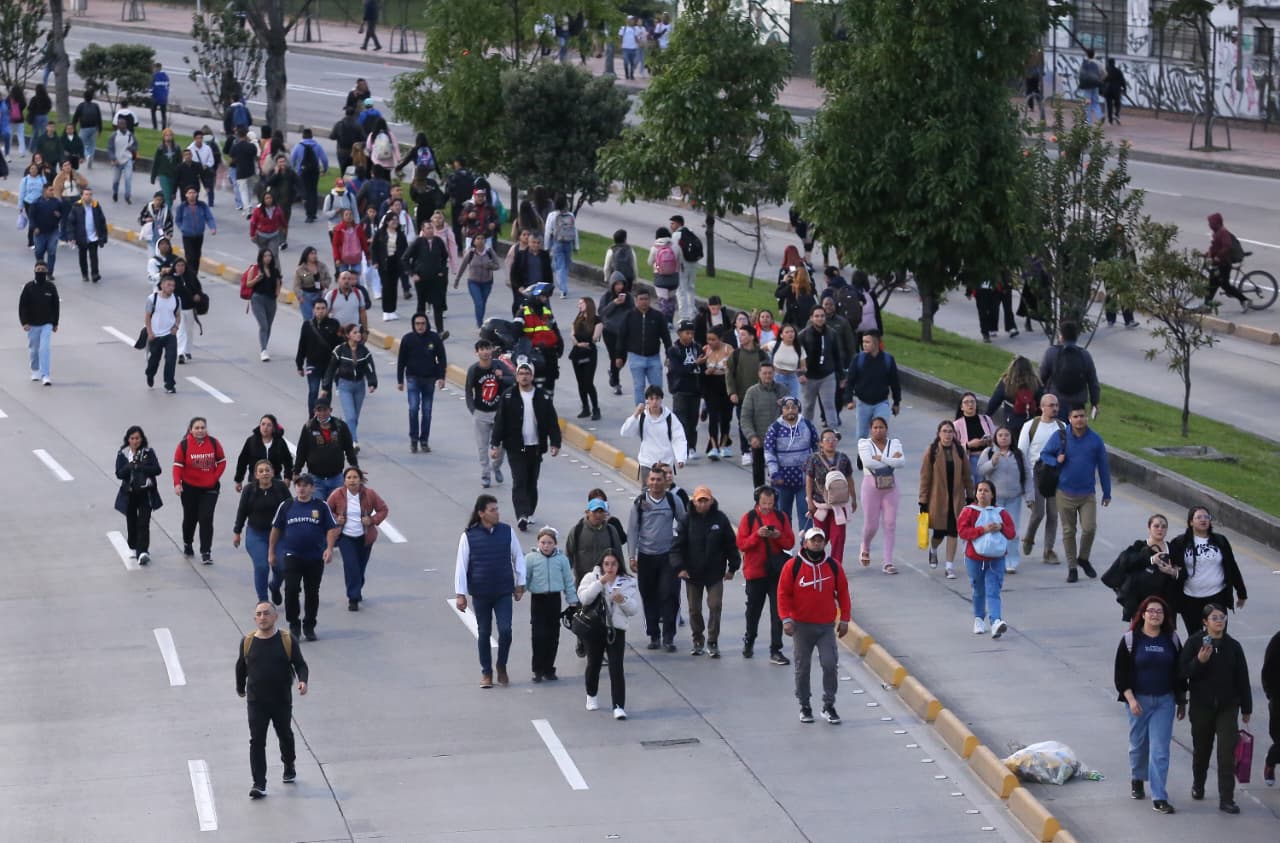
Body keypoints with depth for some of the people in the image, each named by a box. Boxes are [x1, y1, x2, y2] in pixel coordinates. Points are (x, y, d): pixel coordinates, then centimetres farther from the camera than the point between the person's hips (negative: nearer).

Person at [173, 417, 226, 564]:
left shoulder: (214, 443, -6)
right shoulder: (184, 445, -11)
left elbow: (221, 461, 3)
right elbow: (178, 465, -11)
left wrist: (215, 477, -7)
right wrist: (177, 483, -22)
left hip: (210, 488, 0)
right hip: (189, 488, 0)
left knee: (206, 519, -9)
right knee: (190, 518, 16)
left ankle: (206, 552, -5)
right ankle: (187, 544, 42)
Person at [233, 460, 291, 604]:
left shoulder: (281, 488, -7)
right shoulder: (249, 490, -6)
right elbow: (242, 512, 3)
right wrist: (237, 532, 6)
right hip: (256, 535, -1)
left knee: (280, 567, 6)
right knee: (261, 567, -11)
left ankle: (274, 586, 40)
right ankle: (262, 600, 3)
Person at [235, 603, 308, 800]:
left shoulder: (288, 641, -6)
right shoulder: (248, 642, -2)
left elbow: (300, 664, -5)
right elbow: (241, 667, 13)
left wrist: (303, 681, -24)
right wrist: (240, 688, 23)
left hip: (282, 700, 0)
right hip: (256, 701, 0)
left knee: (285, 736, 19)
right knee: (257, 741, -9)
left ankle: (289, 767, 46)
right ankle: (259, 784, -10)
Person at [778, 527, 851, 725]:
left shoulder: (833, 566, 3)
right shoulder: (793, 566, -4)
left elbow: (842, 593, 10)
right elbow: (783, 593, -3)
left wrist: (844, 620, 5)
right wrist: (786, 619, -12)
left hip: (827, 626, 1)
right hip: (802, 626, -1)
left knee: (830, 664, -9)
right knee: (802, 667, 7)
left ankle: (829, 706, 3)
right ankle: (804, 706, 19)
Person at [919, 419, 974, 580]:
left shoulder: (959, 451, 2)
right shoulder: (931, 451, -7)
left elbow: (966, 475, 8)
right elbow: (925, 477, -6)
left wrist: (970, 496, 7)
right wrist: (923, 501, -7)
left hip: (956, 499, 2)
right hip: (937, 499, -2)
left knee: (952, 532, 0)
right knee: (939, 532, 6)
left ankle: (950, 567, 6)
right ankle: (933, 550, 40)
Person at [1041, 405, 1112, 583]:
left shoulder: (1095, 440, -1)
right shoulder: (1060, 437, -3)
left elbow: (1103, 467, 6)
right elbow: (1044, 454, 9)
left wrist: (1107, 493, 8)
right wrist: (1056, 461, -14)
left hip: (1087, 494, 0)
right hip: (1065, 493, 0)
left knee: (1089, 528, -12)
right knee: (1068, 531, 5)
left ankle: (1083, 558, 14)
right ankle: (1072, 567, 17)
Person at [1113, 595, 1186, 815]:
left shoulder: (1172, 639, 3)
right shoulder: (1131, 639, -4)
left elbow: (1180, 671, 9)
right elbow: (1121, 673, -5)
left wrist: (1181, 702, 10)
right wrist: (1130, 699, -14)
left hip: (1165, 701, 1)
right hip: (1139, 700, -1)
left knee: (1160, 749, -6)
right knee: (1138, 744, 14)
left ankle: (1159, 798, -7)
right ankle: (1137, 778, 43)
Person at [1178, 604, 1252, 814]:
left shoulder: (1233, 646, 0)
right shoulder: (1194, 643, -6)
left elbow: (1242, 678, 5)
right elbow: (1183, 672, -9)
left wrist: (1246, 708, 8)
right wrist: (1199, 661, -26)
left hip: (1227, 706, 0)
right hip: (1201, 707, 0)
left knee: (1227, 752, -9)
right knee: (1201, 749, 16)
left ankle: (1226, 799, -8)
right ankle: (1198, 785, 42)